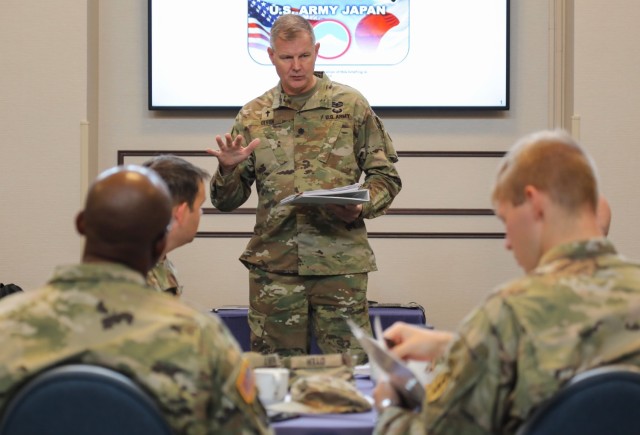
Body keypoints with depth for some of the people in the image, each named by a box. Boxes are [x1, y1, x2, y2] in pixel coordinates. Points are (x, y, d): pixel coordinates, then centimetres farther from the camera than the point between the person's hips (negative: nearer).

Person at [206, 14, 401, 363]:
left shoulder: (351, 105, 4)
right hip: (273, 265, 2)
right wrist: (228, 169, -10)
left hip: (339, 261, -2)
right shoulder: (253, 116, 9)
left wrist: (361, 207, -13)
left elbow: (385, 176, 6)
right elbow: (226, 201, 11)